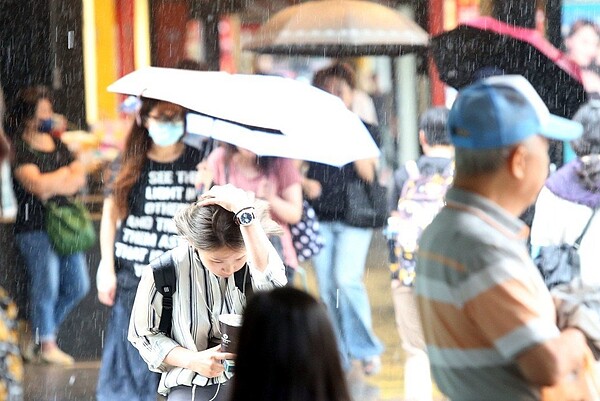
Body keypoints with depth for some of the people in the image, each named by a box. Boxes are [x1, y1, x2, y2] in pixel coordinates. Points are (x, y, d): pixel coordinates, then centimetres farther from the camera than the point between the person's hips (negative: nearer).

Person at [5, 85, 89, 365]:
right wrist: (65, 174, -1)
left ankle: (43, 328, 24)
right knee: (46, 286, -7)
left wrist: (52, 186, -11)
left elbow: (79, 179, 7)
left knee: (78, 286, 7)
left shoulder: (57, 144, 15)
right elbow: (37, 184, -17)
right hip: (35, 226, -7)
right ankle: (46, 344, 7)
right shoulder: (19, 148, -6)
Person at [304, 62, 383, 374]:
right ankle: (339, 356, 11)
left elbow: (369, 175, -6)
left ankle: (366, 348, -4)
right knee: (326, 288, 2)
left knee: (346, 279, -18)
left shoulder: (366, 131, 4)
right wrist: (304, 183, -10)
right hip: (320, 217, 3)